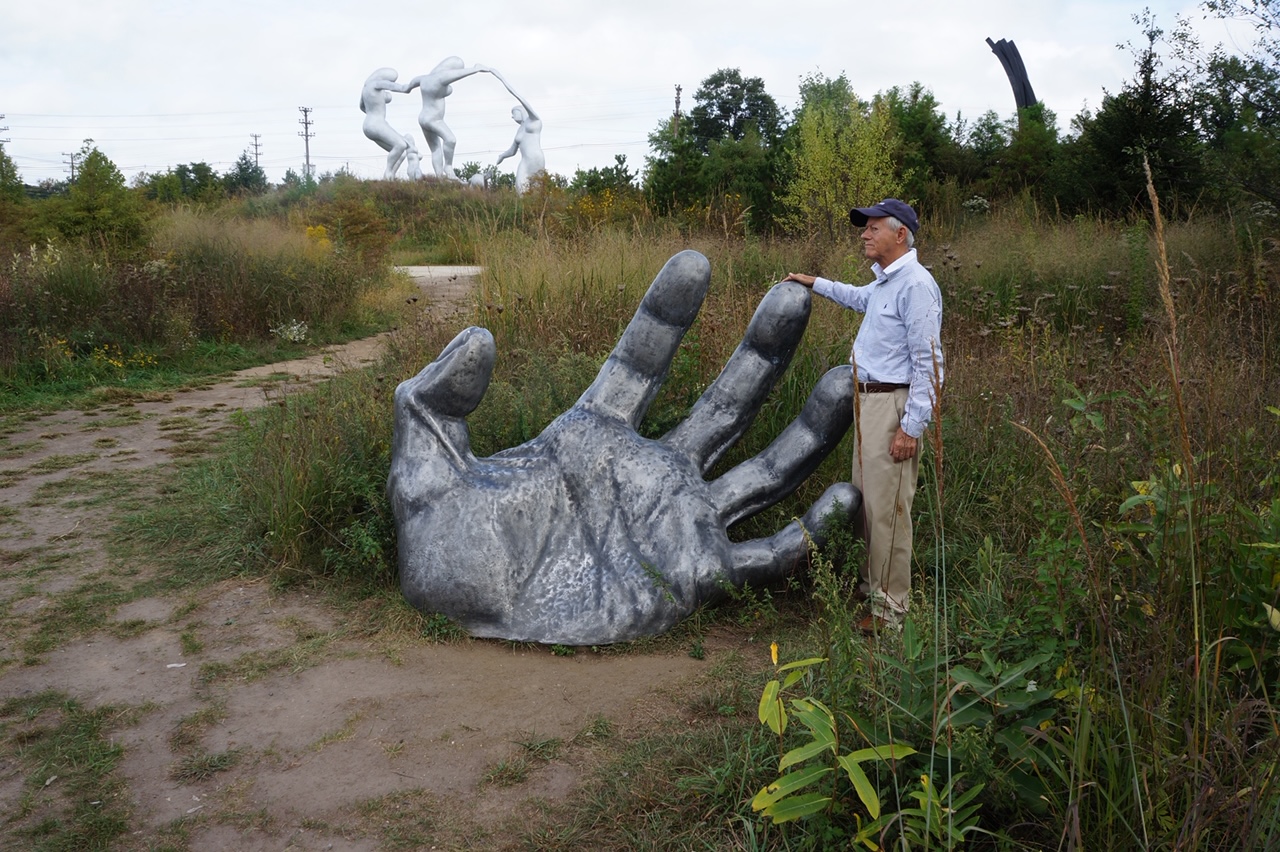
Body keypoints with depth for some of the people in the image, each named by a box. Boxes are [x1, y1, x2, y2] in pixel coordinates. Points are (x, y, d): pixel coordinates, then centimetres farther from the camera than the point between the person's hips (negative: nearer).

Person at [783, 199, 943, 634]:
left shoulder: (916, 284, -16)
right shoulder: (883, 283, 15)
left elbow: (929, 362, -20)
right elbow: (860, 297, 42)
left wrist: (911, 427, -22)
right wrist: (816, 283, 46)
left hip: (893, 404, -10)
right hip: (867, 401, 10)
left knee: (888, 508, -7)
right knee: (866, 499, 16)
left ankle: (890, 609, 1)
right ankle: (872, 585, 30)